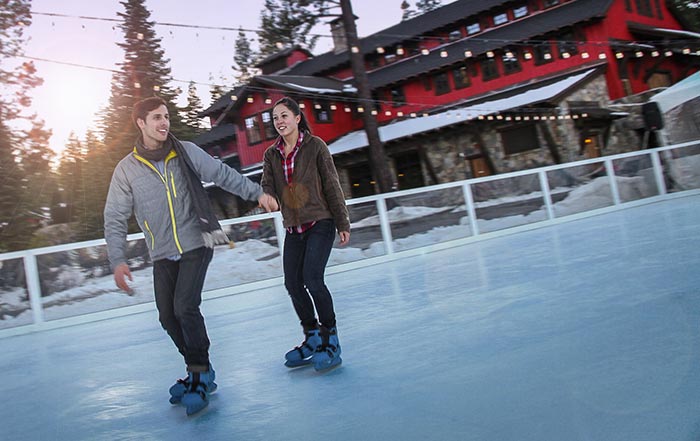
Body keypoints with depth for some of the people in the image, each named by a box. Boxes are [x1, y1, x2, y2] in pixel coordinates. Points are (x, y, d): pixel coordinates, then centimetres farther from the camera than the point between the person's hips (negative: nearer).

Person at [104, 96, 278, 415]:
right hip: (162, 255, 3)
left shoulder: (186, 152, -1)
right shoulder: (127, 169, 0)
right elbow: (115, 218, -1)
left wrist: (257, 193, -2)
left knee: (185, 308, -15)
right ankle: (199, 370, 24)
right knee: (168, 316, 4)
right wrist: (117, 260, -11)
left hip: (196, 245, -3)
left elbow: (222, 174, 5)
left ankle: (201, 374, 2)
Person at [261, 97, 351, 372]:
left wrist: (343, 224, -5)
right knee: (292, 284, 2)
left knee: (312, 279, -17)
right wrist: (262, 196, -25)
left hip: (320, 223, -5)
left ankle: (330, 341, -1)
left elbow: (332, 186, -4)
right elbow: (268, 189, 0)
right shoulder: (272, 155, 8)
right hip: (293, 229, 5)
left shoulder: (315, 146, -5)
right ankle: (312, 338, 22)